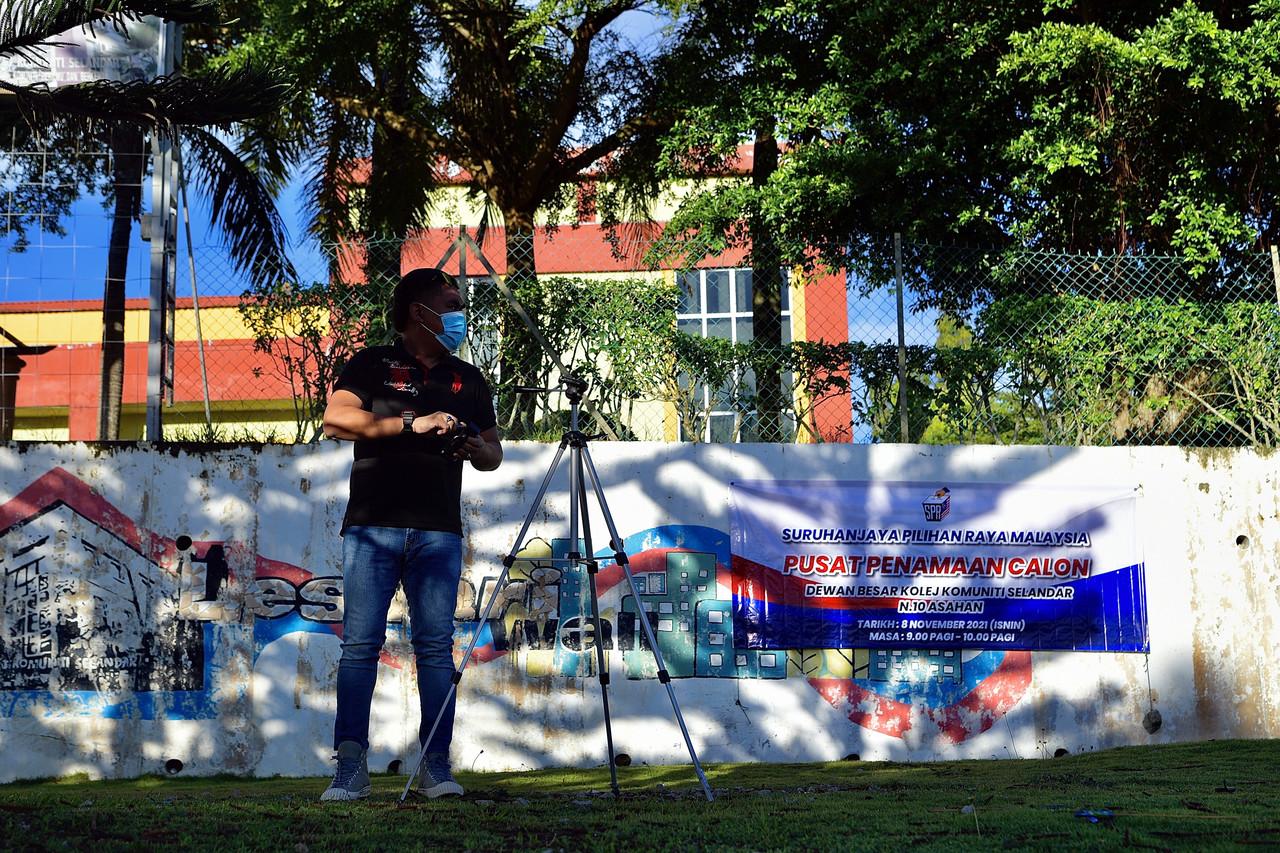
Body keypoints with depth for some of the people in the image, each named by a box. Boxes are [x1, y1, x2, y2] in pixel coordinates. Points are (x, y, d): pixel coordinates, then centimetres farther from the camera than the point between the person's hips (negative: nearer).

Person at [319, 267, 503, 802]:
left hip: (438, 530, 3)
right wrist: (411, 424, -14)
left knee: (436, 645, -3)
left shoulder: (468, 380, 20)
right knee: (361, 643, -6)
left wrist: (478, 449, -2)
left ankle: (436, 767, -1)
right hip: (372, 525, -2)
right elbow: (337, 418, -7)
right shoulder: (372, 365, 9)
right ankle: (351, 768, -4)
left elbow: (493, 454, 22)